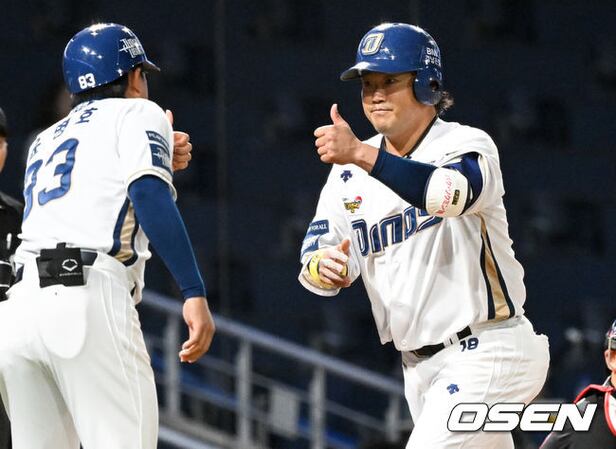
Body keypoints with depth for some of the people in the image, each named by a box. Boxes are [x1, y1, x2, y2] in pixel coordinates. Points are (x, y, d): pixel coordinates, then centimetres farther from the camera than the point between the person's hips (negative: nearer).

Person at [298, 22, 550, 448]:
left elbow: (457, 194, -35)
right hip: (418, 366, 7)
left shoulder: (466, 145, -11)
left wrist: (362, 155, -46)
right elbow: (316, 254, -1)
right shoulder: (350, 172, 8)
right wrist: (325, 266, -27)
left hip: (485, 352, -7)